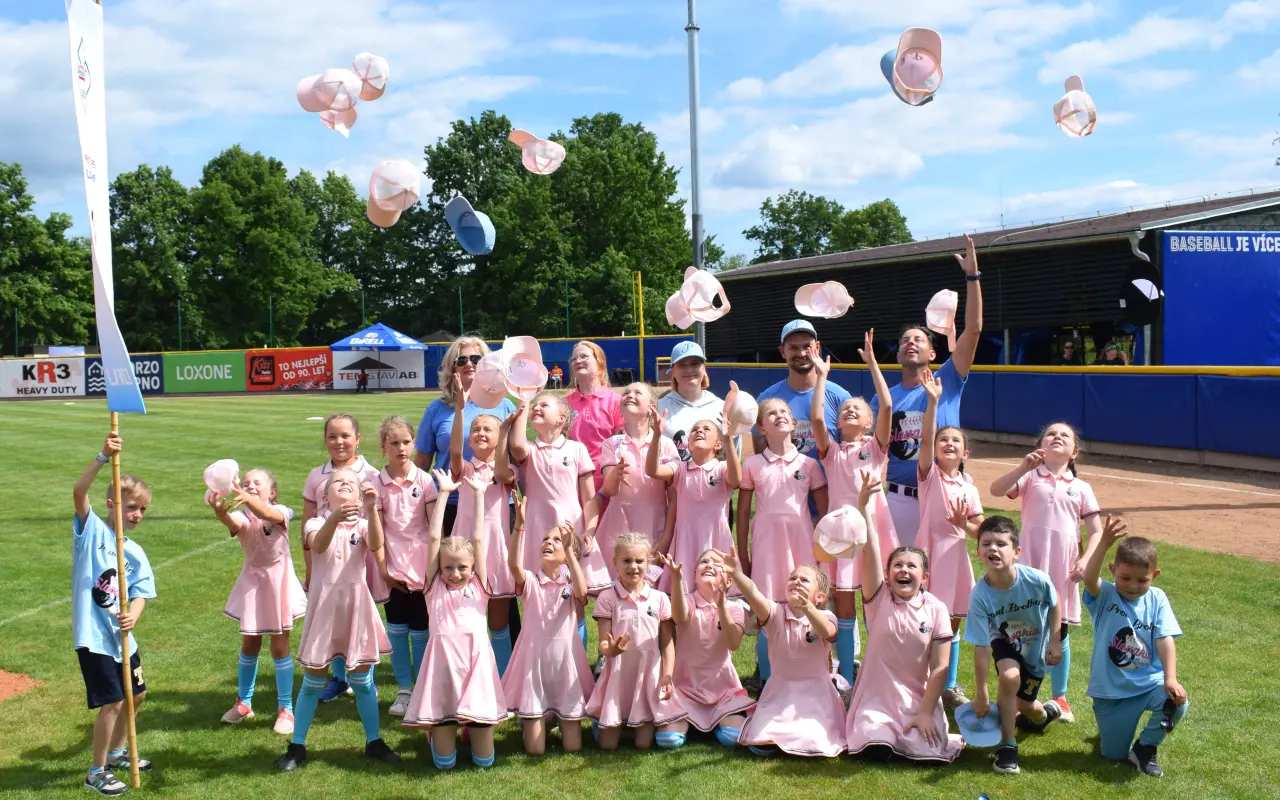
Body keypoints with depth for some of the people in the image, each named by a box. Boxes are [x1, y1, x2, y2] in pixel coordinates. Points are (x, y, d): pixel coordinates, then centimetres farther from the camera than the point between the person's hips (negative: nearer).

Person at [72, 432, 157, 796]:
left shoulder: (136, 553, 6)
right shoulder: (92, 530, -8)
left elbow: (140, 593, -2)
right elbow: (79, 492, -25)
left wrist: (133, 616, -23)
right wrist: (103, 458, -35)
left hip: (122, 635, 7)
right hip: (94, 635, -7)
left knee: (136, 695, 19)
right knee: (112, 701, -7)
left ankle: (117, 752, 41)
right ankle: (97, 772, 10)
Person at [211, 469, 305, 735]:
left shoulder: (279, 512, -13)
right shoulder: (243, 517, -10)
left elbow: (266, 514, -37)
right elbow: (232, 522, -35)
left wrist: (246, 499, -59)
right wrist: (221, 512, -60)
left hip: (278, 582, -2)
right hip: (252, 584, 2)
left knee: (279, 646, 5)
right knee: (249, 645, 13)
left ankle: (285, 709, 14)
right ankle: (244, 703, 31)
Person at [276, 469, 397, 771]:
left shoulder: (363, 524, 0)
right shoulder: (317, 523, -3)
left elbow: (376, 545, -23)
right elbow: (318, 546, -27)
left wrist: (371, 509, -38)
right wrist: (334, 519, -46)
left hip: (356, 604, 1)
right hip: (324, 605, -1)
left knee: (362, 680, 10)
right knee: (313, 681, 6)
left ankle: (373, 741, 23)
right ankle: (297, 746, 18)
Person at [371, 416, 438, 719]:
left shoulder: (424, 480, -3)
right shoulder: (377, 483, -2)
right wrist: (382, 567, -4)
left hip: (421, 566, -1)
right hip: (394, 568, 1)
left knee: (420, 631, 3)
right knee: (396, 630, 7)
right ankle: (403, 690, 18)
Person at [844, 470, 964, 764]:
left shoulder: (936, 609, -3)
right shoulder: (879, 600, -4)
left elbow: (940, 667, -4)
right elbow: (870, 553, -18)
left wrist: (925, 712, -12)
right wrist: (863, 506, -31)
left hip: (919, 698, 1)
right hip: (877, 696, -1)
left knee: (929, 749, -23)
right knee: (876, 748, -26)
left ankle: (921, 727, 11)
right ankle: (877, 728, 9)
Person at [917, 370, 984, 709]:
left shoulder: (969, 488, 7)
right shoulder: (929, 473, -2)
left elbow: (980, 532, 7)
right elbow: (925, 439, -20)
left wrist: (964, 524, -15)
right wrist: (933, 401, -30)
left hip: (955, 555, 4)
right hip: (929, 553, -4)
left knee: (952, 624, 12)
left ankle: (950, 686, 24)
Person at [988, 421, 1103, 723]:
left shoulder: (1081, 489, 8)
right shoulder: (1031, 478, 4)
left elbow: (1096, 532, 6)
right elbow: (996, 490, -13)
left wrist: (1086, 559, -9)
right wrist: (1024, 466, -22)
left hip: (1064, 569, 2)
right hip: (1030, 567, -1)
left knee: (1059, 634, 10)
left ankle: (1060, 697, 23)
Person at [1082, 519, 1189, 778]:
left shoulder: (1157, 599, -4)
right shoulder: (1105, 596, -10)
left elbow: (1165, 640, -11)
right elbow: (1089, 578, -33)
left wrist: (1170, 678, -26)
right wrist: (1104, 543, -49)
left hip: (1149, 683, 1)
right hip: (1111, 690, -1)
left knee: (1176, 702, -30)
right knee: (1113, 755, 2)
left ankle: (1145, 747, -1)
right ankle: (1110, 724, 40)